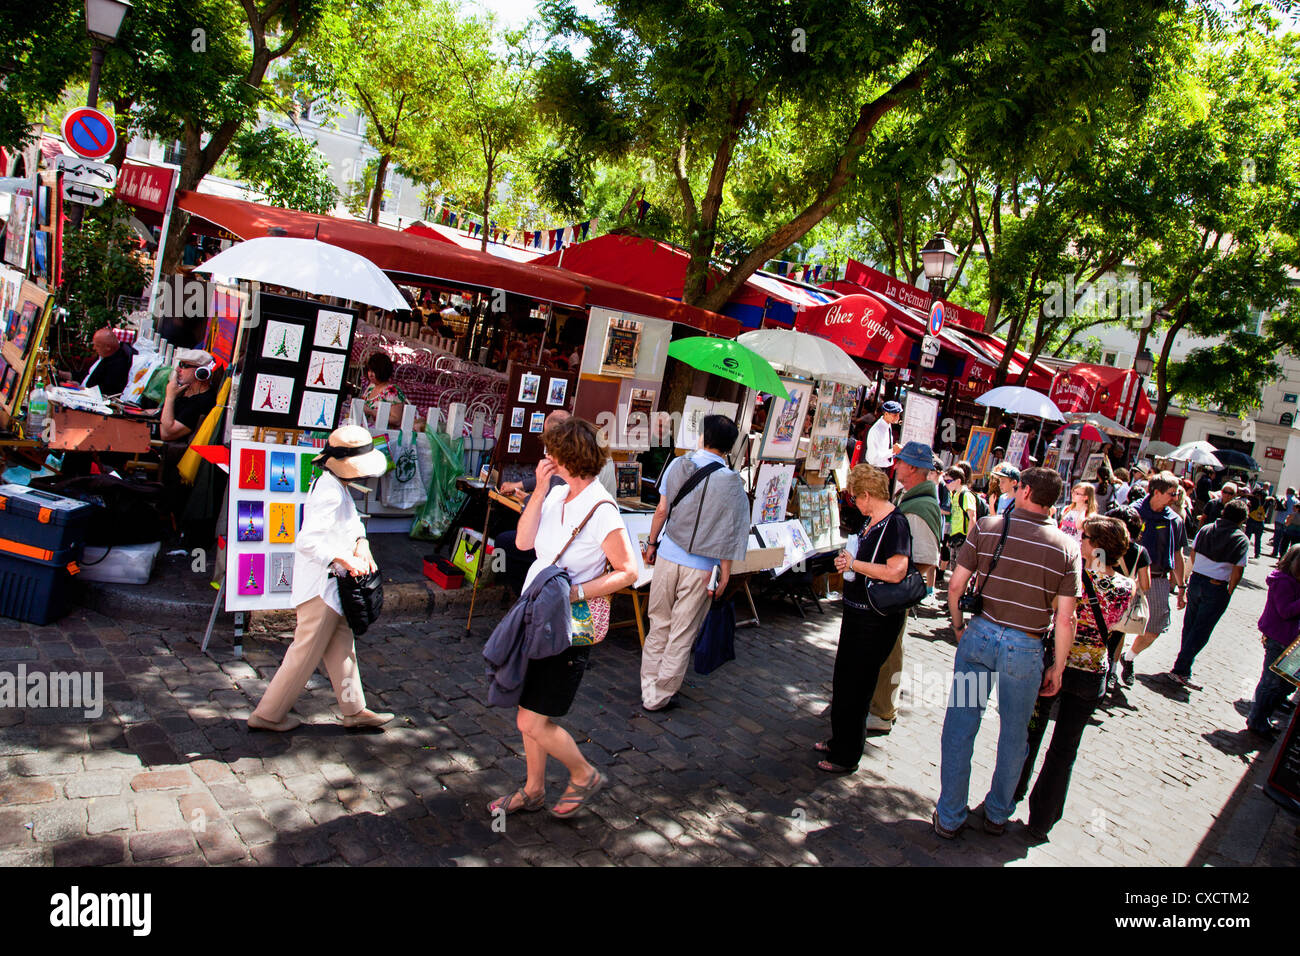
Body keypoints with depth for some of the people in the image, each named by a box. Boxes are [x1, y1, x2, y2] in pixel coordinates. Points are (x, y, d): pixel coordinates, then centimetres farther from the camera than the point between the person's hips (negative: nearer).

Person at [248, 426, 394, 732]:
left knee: (342, 647, 17)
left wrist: (361, 543, 5)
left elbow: (352, 519, 23)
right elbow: (307, 540, -33)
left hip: (332, 585, 10)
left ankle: (354, 711, 27)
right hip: (320, 586, -10)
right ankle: (267, 714, 17)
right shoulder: (329, 493, -24)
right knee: (306, 654, 2)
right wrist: (343, 559, -32)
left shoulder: (335, 484, 8)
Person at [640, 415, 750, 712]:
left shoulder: (678, 465, -2)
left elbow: (661, 510, 3)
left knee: (659, 626, 16)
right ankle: (659, 696, 17)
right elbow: (727, 533, -11)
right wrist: (724, 573, -4)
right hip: (700, 568, -3)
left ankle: (649, 689, 23)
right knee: (682, 635, 8)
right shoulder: (731, 482, -11)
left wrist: (652, 543, 16)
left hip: (668, 557, 3)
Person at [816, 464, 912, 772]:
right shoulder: (870, 520, 9)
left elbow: (895, 571, -29)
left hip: (877, 619, -10)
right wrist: (848, 559, 2)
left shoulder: (895, 524, -20)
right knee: (843, 680, 20)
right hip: (857, 611, 10)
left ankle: (847, 757, 15)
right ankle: (839, 740, 37)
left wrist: (854, 564, -18)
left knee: (854, 689, 1)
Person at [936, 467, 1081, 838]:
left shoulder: (986, 527, -7)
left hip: (980, 635, 0)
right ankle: (997, 814, 34)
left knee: (960, 726, 10)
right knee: (1014, 735, 18)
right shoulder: (1066, 547, -7)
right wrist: (1057, 667, 5)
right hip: (1026, 648, 0)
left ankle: (949, 817, 19)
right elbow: (1065, 619, -7)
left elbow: (955, 585, -4)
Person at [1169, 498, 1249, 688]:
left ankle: (1185, 664, 29)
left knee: (1190, 625, 18)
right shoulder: (1241, 540, -10)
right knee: (1201, 631, 1)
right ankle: (1180, 670, -2)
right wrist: (1229, 592, 0)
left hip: (1196, 580, 5)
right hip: (1217, 588, -5)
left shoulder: (1205, 530, 2)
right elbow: (1237, 571, -13)